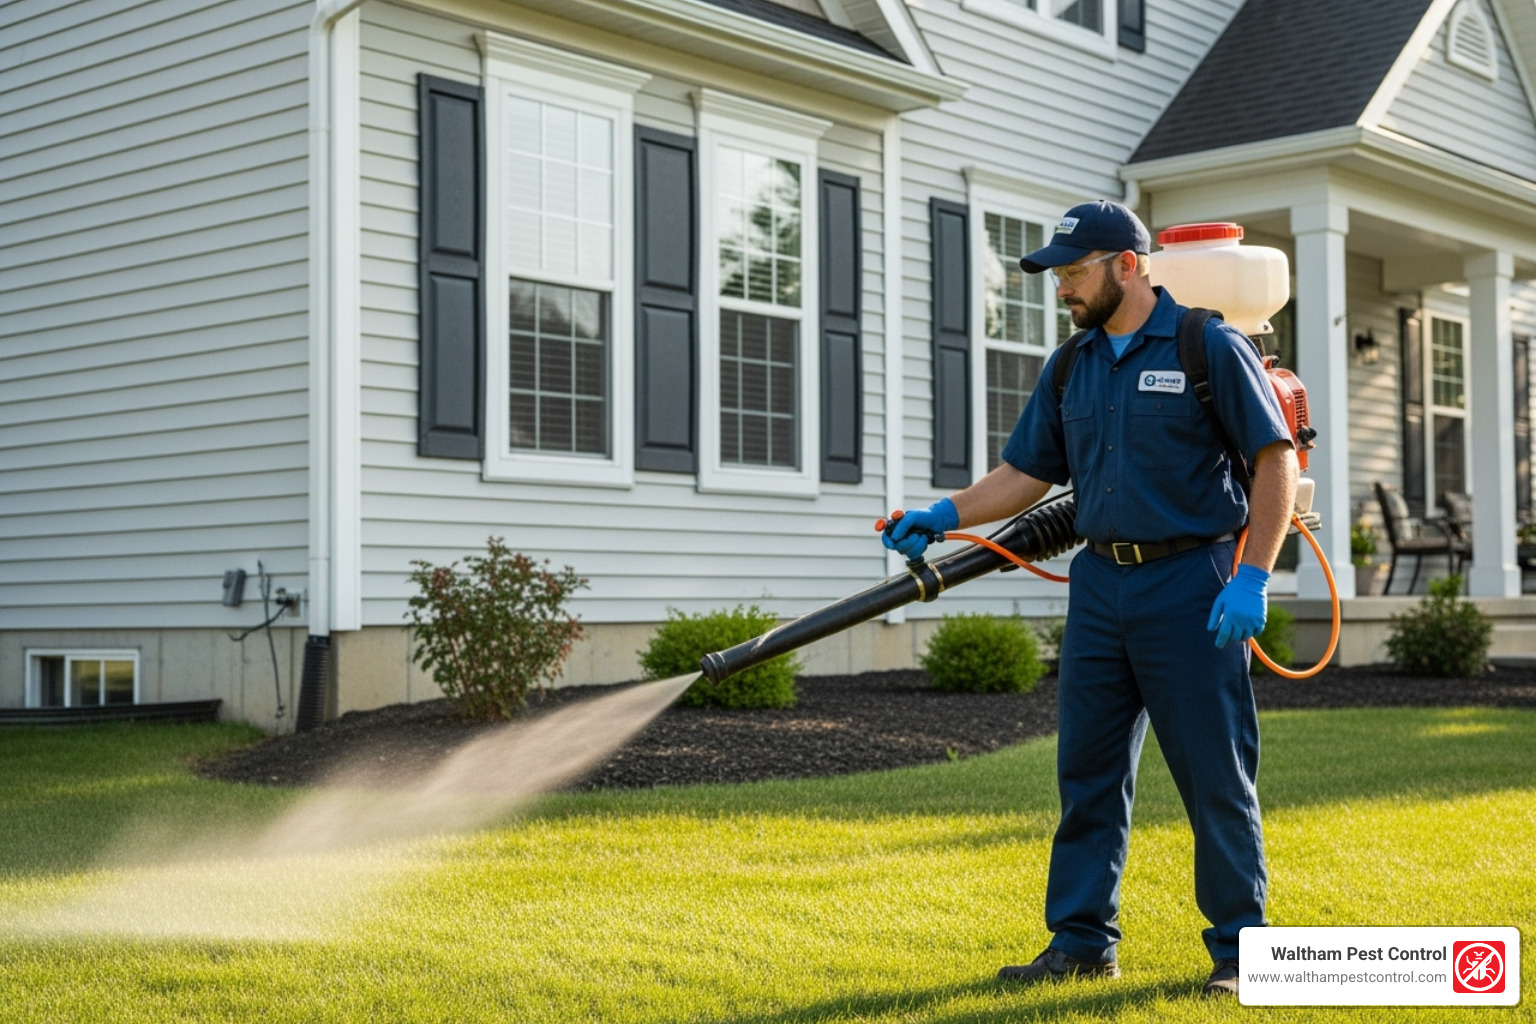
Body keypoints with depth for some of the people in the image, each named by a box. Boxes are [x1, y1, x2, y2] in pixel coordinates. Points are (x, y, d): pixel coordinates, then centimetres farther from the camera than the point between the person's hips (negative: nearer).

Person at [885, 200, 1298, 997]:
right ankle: (1082, 941, 16)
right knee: (1087, 769, 7)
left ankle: (1239, 949, 12)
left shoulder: (1210, 348, -6)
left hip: (1190, 585, -6)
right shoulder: (1069, 368, 12)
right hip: (1100, 586, 6)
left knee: (1216, 775, 1)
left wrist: (1252, 578, -14)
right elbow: (1026, 473, 14)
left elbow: (1276, 460, -8)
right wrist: (946, 514, 0)